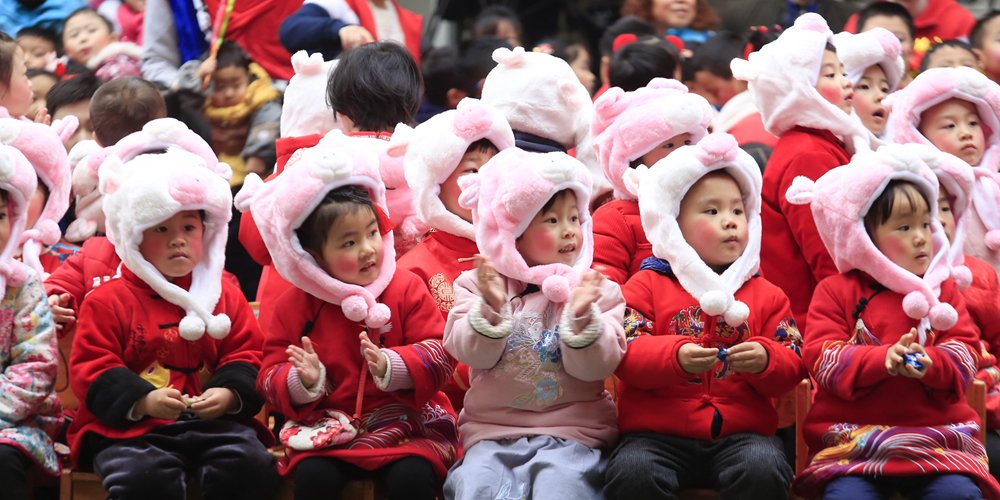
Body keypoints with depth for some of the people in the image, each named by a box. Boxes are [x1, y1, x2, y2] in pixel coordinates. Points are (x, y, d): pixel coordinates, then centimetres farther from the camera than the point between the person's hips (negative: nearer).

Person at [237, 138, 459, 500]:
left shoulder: (406, 290, 1)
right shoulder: (295, 305, 2)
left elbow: (440, 355, -4)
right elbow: (271, 378, 5)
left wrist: (391, 366, -22)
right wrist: (304, 382, -19)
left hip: (405, 423, -1)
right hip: (329, 428, 1)